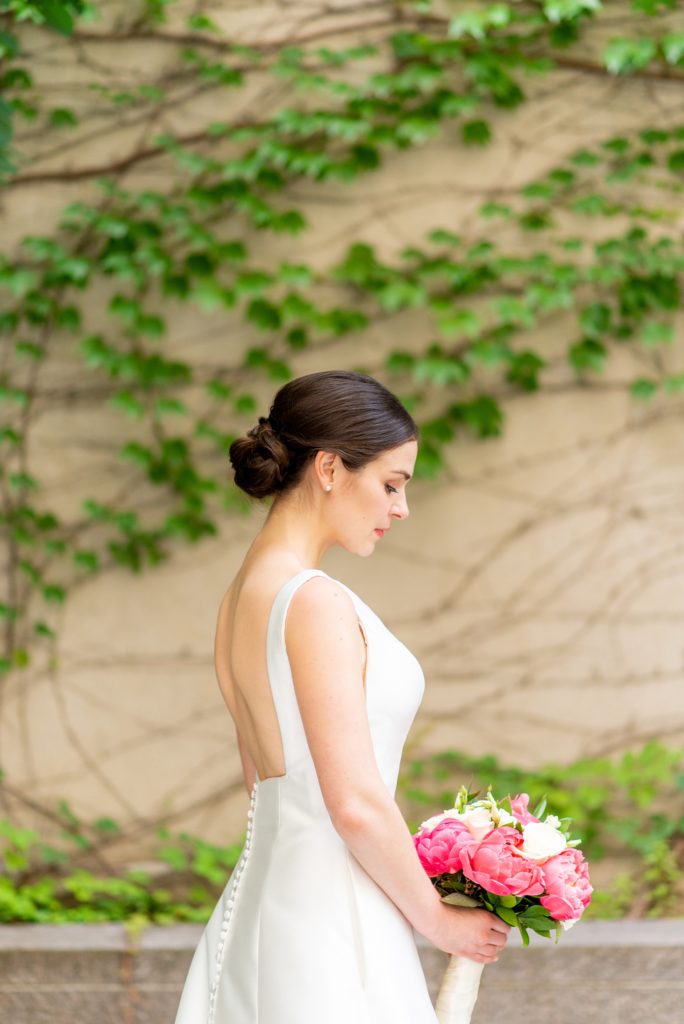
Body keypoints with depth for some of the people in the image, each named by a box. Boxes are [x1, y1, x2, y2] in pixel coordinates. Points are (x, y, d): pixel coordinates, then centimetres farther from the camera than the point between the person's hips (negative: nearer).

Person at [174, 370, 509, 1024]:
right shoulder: (315, 603, -16)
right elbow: (356, 803, -20)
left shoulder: (241, 596, 11)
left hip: (260, 894, 9)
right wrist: (438, 920, -6)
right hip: (331, 921, -9)